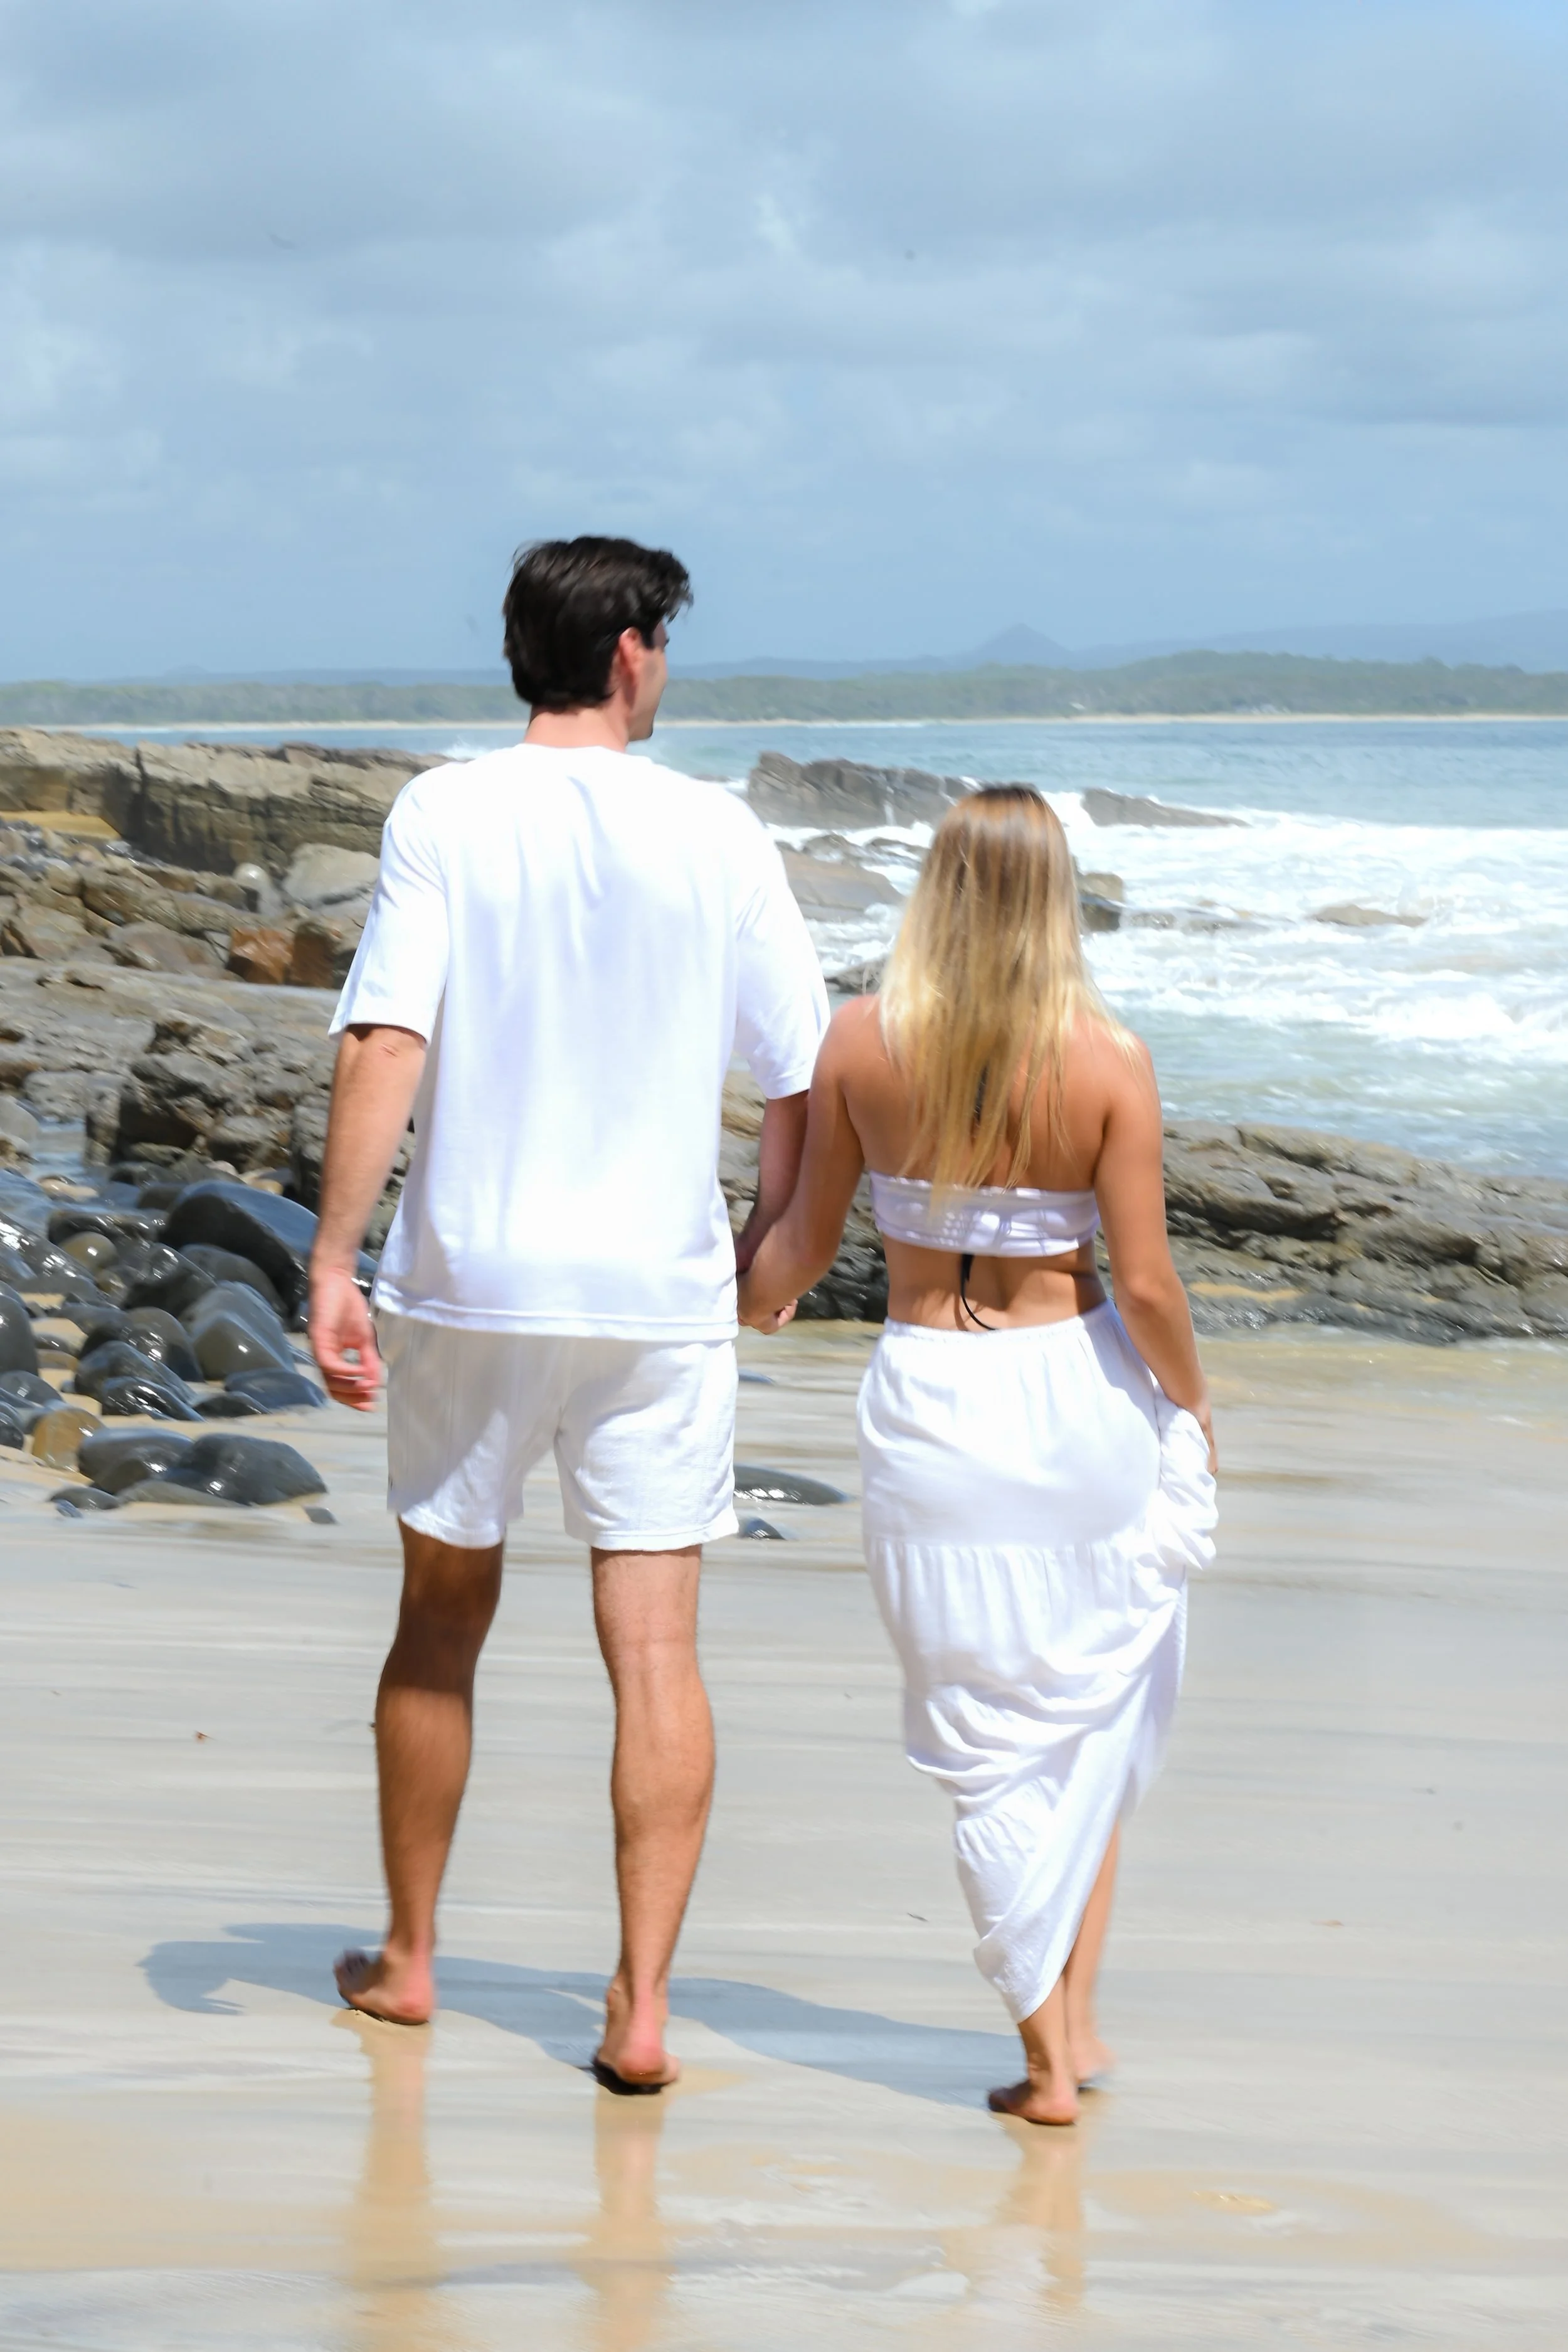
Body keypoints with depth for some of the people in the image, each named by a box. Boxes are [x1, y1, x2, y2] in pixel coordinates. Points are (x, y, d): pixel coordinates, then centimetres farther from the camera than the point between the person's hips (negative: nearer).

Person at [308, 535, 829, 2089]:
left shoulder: (444, 818, -6)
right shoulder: (714, 834, -2)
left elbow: (384, 1048, -15)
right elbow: (804, 1075, 2)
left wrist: (333, 1264, -13)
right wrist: (767, 1235, 19)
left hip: (470, 1279, 0)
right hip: (660, 1291, 0)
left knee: (442, 1622, 16)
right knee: (654, 1651, 2)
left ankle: (407, 1957, 29)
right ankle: (640, 2003, -4)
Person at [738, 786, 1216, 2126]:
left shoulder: (860, 1043, -7)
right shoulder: (1108, 1061, -13)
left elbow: (807, 1239, 2)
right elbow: (1146, 1282, -11)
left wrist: (752, 1305, 25)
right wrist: (1191, 1407, 7)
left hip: (927, 1406, 1)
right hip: (1079, 1388, -1)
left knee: (994, 1729, 9)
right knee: (1096, 1709, 20)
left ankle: (1047, 2055, 11)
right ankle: (1075, 2009, 23)